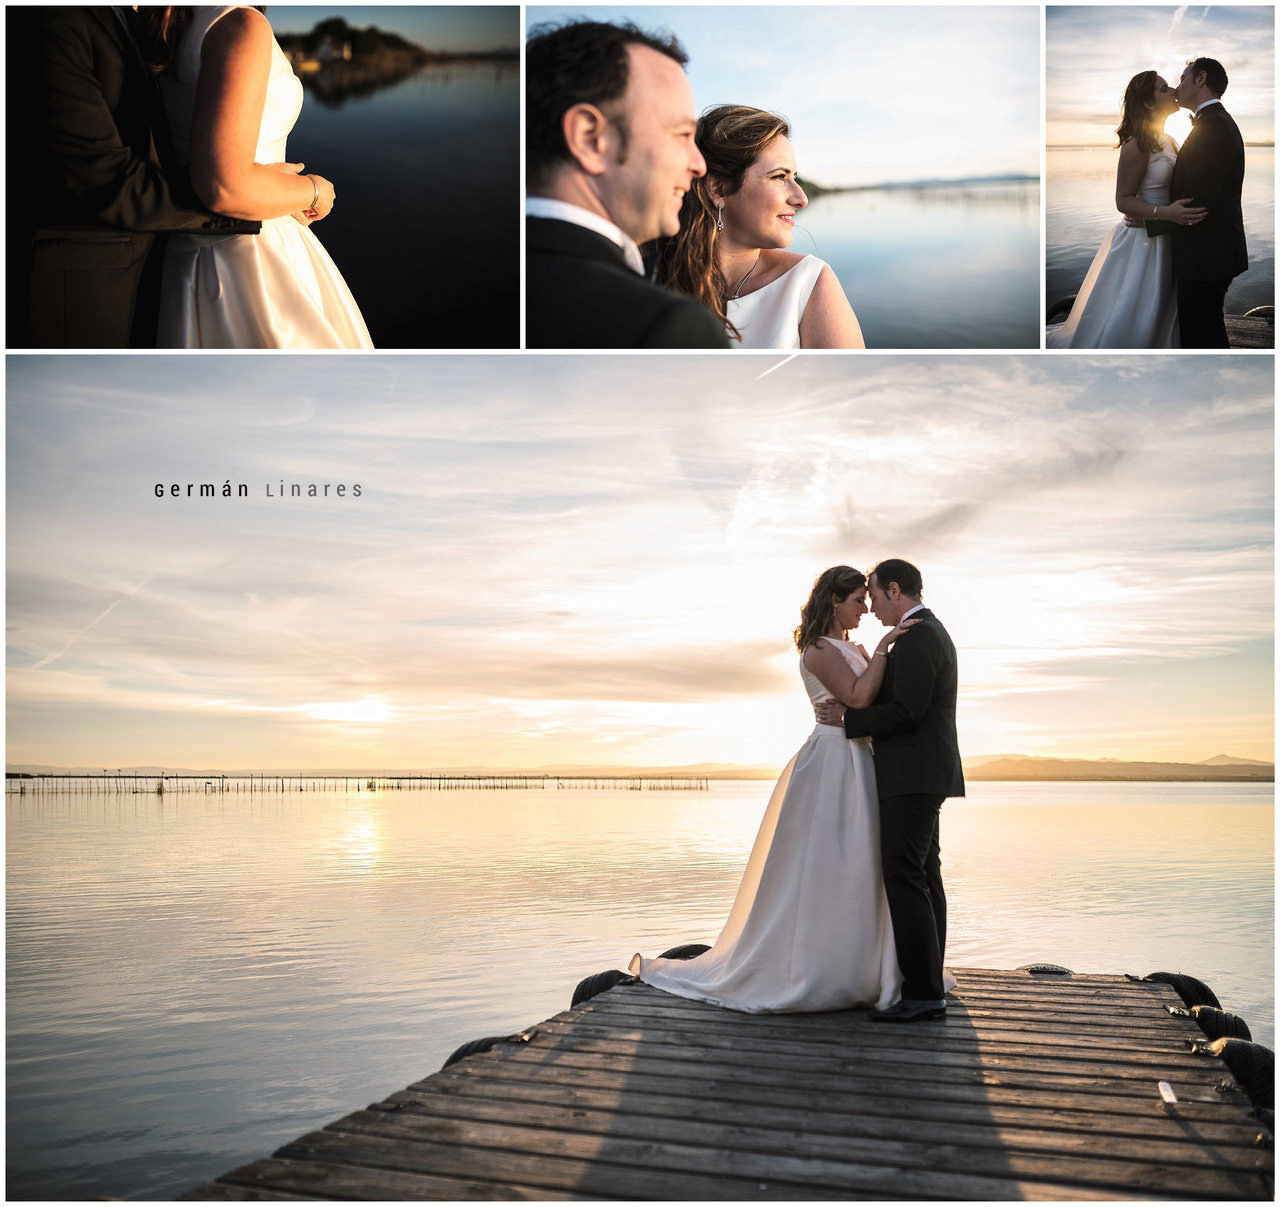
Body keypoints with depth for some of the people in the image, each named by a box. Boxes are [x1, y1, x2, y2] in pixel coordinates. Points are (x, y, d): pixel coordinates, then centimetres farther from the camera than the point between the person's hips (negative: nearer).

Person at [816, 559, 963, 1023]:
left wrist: (845, 719, -12)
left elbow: (905, 712, -22)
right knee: (924, 872, 14)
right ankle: (930, 974, 23)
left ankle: (924, 992, -12)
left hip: (913, 774, -11)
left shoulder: (917, 636, -15)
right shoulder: (932, 633, 19)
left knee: (903, 874, -12)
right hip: (923, 773, 11)